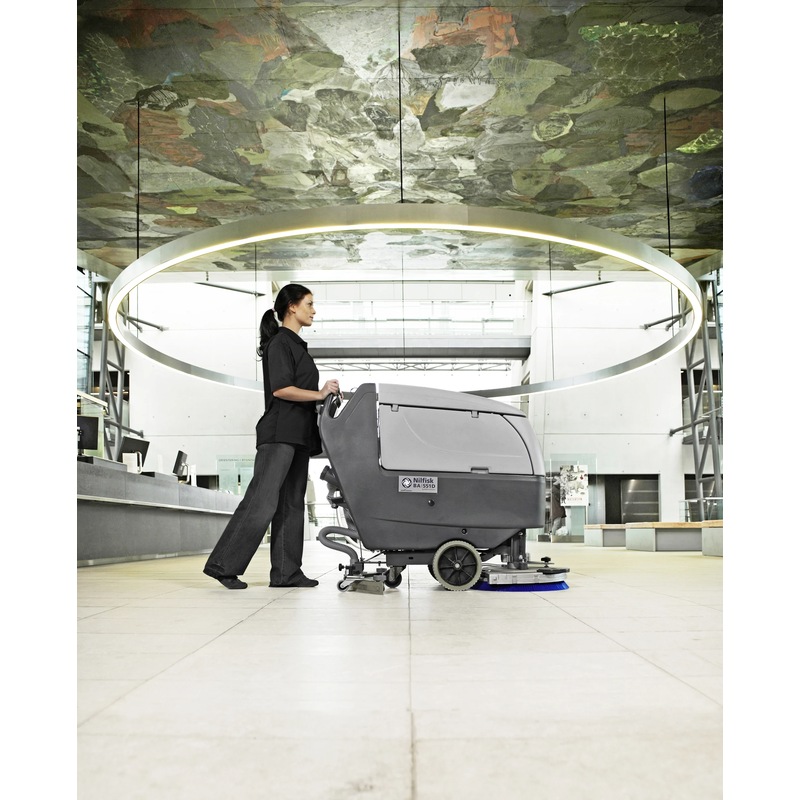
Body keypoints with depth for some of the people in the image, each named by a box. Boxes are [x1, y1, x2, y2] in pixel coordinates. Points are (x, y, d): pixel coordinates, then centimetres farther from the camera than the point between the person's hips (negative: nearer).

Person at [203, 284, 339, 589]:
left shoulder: (296, 344, 22)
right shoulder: (280, 342, -7)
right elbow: (281, 389, -17)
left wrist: (325, 395, 12)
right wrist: (320, 394, -12)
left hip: (298, 437, 10)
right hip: (279, 434, -10)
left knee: (292, 504, 7)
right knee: (261, 501, -12)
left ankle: (285, 572, 9)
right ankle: (223, 565, -7)